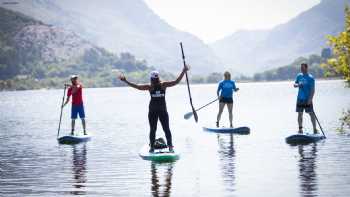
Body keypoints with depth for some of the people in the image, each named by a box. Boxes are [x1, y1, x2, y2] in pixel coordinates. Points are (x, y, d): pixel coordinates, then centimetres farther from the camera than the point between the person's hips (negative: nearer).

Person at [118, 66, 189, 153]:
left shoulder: (163, 85, -1)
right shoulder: (149, 87, -2)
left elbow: (176, 82, -5)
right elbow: (137, 87, -5)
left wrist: (183, 72, -12)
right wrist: (125, 81, -11)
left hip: (163, 110, 0)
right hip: (152, 110, 0)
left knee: (166, 129, 0)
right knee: (152, 129, 5)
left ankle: (170, 146, 8)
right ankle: (152, 147, 14)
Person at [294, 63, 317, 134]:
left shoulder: (310, 78, -7)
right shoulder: (299, 76, 9)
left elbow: (312, 89, -11)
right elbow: (294, 84, 14)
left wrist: (310, 99, -20)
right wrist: (298, 85, -11)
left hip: (307, 99, -5)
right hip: (300, 99, 5)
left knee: (311, 113, -6)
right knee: (300, 114, 7)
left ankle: (315, 129, -2)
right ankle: (300, 129, 14)